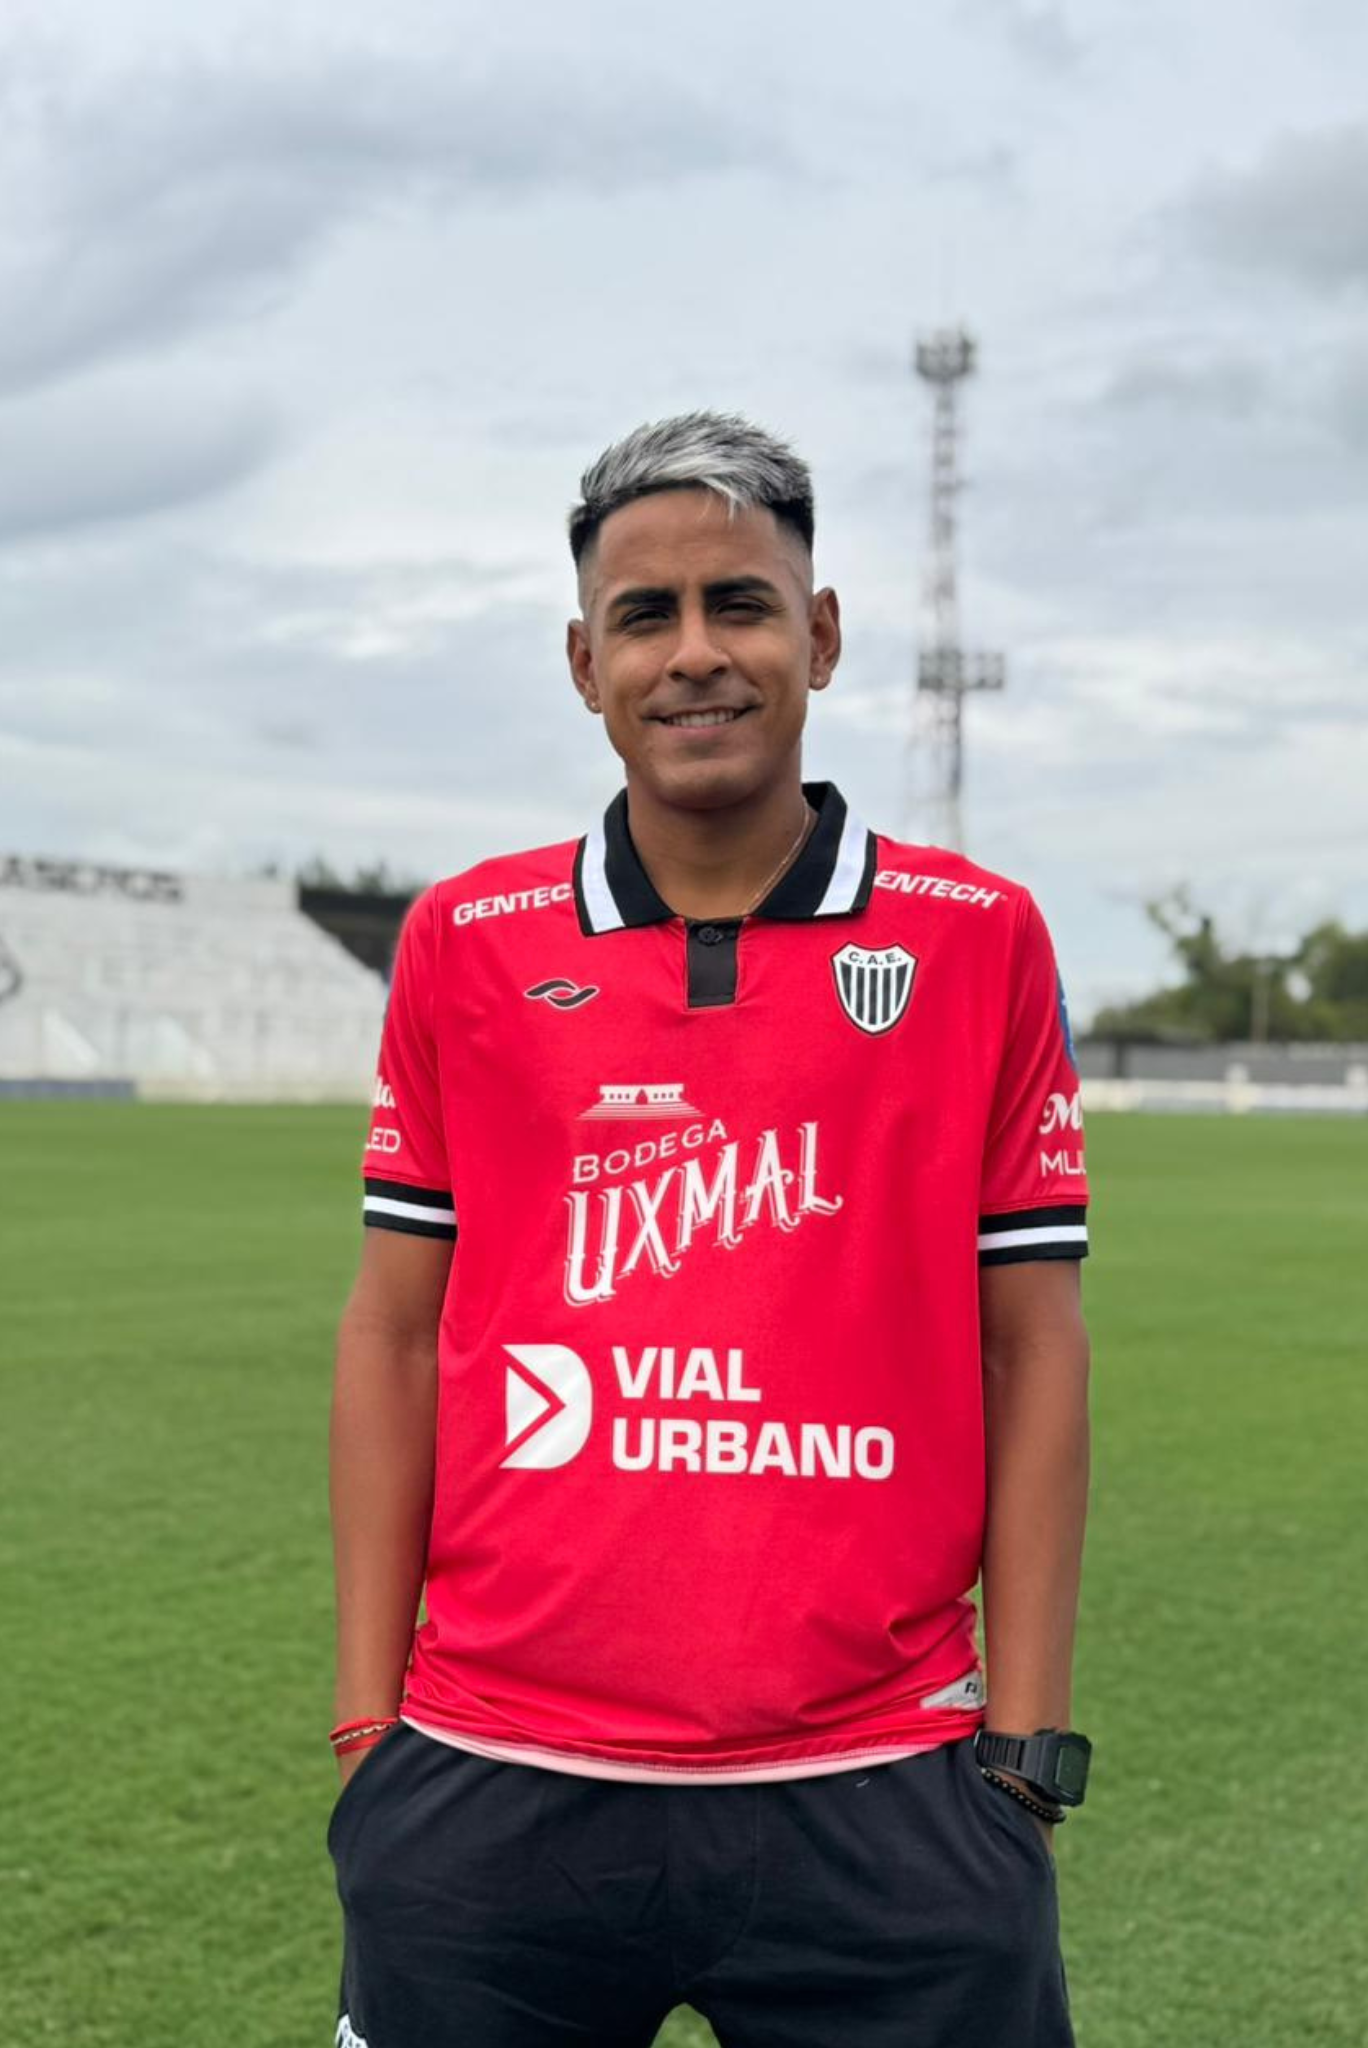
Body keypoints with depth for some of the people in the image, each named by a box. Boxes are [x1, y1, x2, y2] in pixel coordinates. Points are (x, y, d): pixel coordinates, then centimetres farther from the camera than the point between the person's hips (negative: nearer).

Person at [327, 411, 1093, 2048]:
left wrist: (1024, 1745, -1)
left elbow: (1032, 1345, 3)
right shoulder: (463, 944, 5)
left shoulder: (979, 941, 1)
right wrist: (367, 1721, 3)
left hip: (877, 1790, -1)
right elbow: (393, 1333, 7)